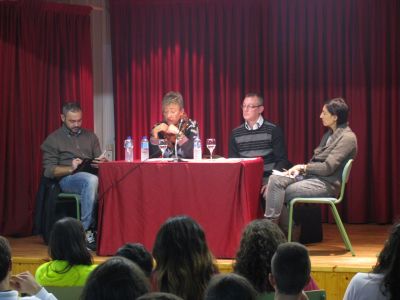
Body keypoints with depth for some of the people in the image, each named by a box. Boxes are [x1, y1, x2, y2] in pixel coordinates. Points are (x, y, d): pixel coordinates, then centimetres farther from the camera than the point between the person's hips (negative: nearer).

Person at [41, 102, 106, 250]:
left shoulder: (90, 136, 24)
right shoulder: (53, 139, 11)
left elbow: (98, 159, 22)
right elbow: (49, 170, 2)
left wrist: (101, 161, -4)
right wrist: (70, 168, -14)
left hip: (90, 176, 4)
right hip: (67, 179, -4)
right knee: (91, 180, -40)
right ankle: (85, 231, -39)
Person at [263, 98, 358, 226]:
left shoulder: (347, 138, -10)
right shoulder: (329, 134, 18)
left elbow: (328, 167, -17)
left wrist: (302, 167, -8)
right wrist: (300, 169, -1)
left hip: (326, 184, -8)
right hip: (311, 176, 8)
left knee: (279, 193, -21)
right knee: (275, 179, -15)